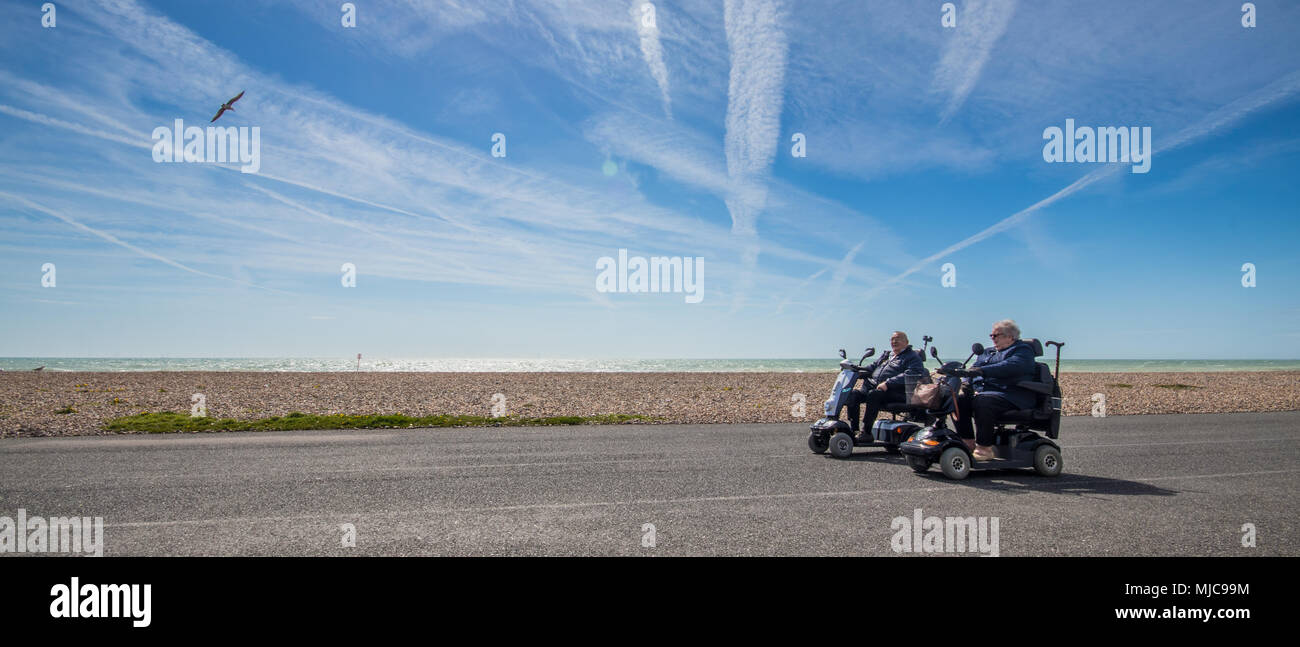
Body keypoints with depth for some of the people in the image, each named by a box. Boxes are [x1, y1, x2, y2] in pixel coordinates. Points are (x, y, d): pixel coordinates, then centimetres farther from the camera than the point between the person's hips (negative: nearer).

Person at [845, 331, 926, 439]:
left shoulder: (913, 357, 4)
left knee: (873, 394, -35)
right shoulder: (886, 355, 30)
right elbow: (872, 366, 28)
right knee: (854, 394, -16)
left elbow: (911, 375, -13)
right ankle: (853, 429, -17)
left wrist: (888, 383, -23)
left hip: (896, 392, -7)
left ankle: (867, 433, -32)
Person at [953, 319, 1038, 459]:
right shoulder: (989, 352, 30)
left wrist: (982, 371, -30)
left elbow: (1010, 366, -18)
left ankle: (985, 448, -26)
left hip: (1010, 397, -7)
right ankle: (968, 443, -12)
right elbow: (975, 367, 20)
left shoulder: (1023, 350, 4)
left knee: (982, 402, -35)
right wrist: (966, 381, -4)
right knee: (959, 400, -18)